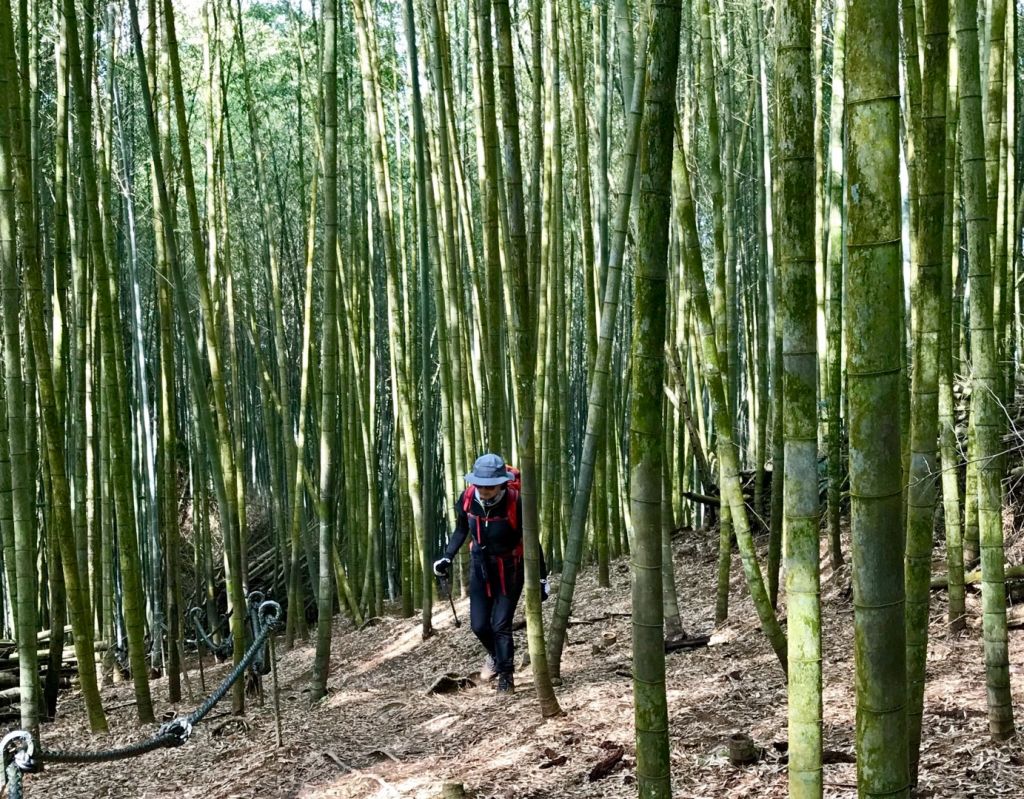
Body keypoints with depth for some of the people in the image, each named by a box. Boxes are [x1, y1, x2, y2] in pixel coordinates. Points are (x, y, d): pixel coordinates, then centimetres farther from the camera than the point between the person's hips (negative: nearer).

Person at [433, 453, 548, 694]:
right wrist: (447, 558, -6)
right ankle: (496, 655, 37)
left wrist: (542, 577, -12)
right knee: (479, 625, 5)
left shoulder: (516, 503, -26)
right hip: (480, 566, 4)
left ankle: (506, 677, 8)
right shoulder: (467, 499, -15)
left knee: (501, 625, -8)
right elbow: (461, 531, 5)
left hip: (509, 569, -4)